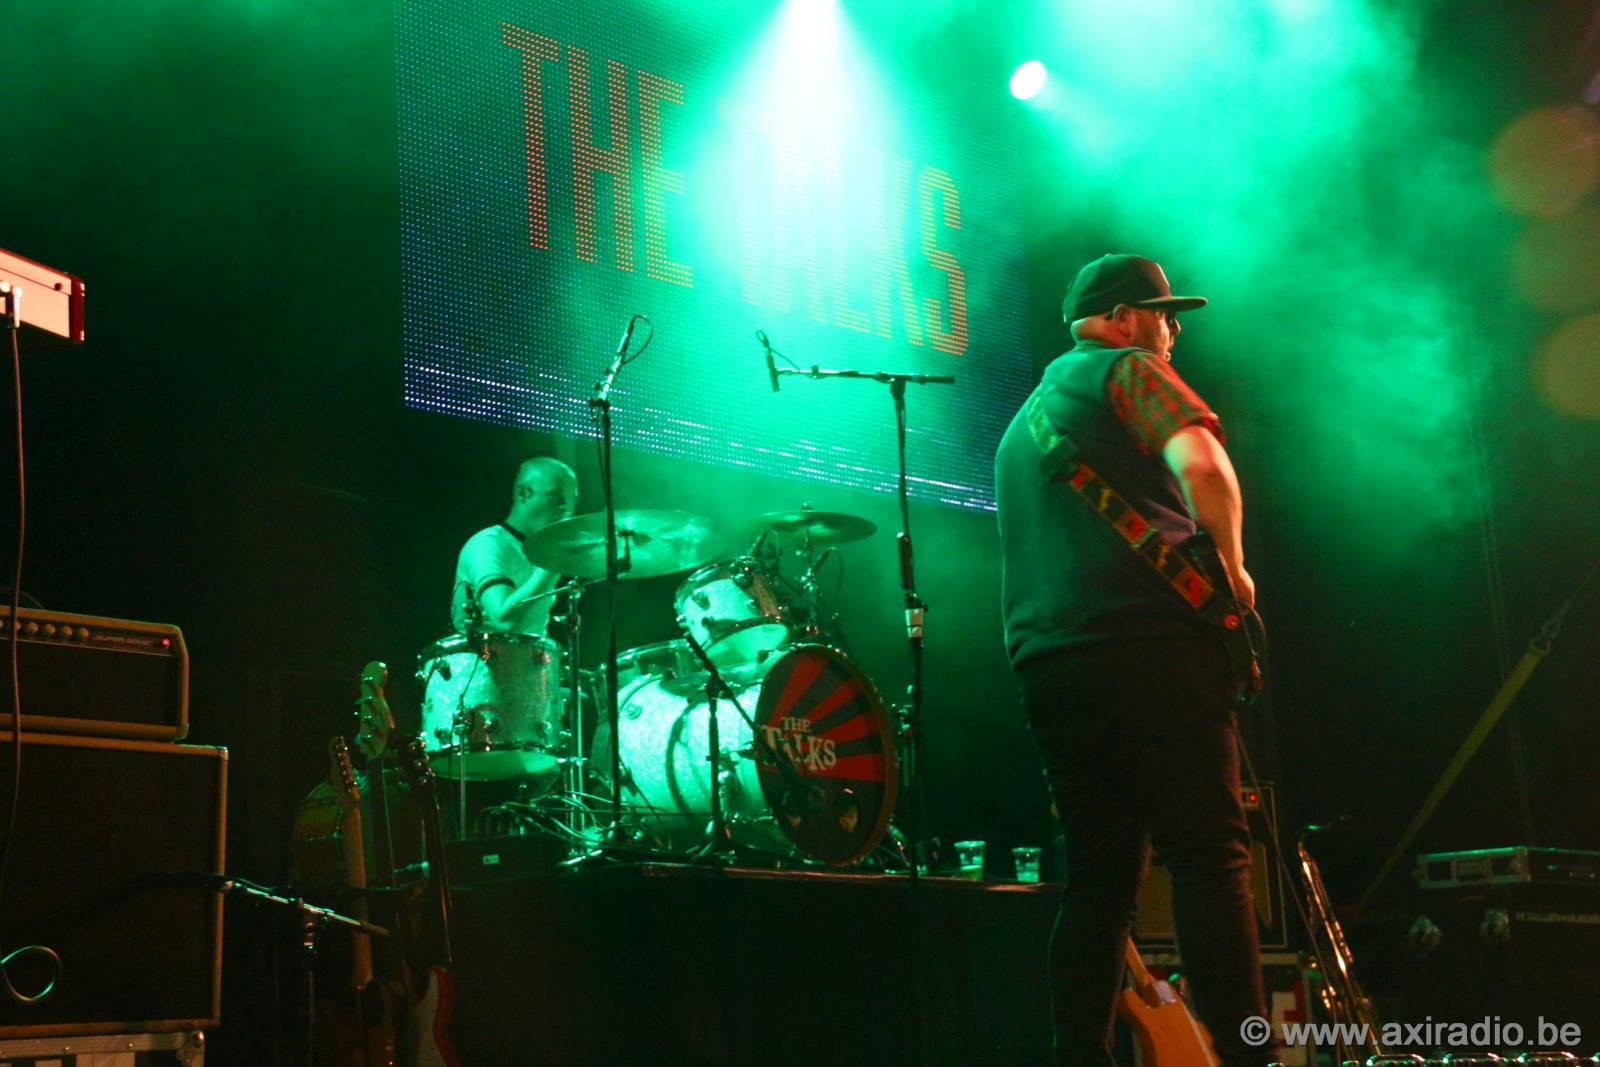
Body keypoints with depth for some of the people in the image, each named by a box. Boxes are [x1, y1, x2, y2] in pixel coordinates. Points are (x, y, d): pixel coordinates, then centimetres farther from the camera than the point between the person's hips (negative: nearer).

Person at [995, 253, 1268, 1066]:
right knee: (1211, 859, -8)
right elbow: (1201, 464, -14)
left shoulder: (1024, 418, 29)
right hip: (1147, 648, -8)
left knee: (1098, 874, 9)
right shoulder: (1125, 370, 3)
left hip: (1045, 664, 8)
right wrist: (1230, 567, -2)